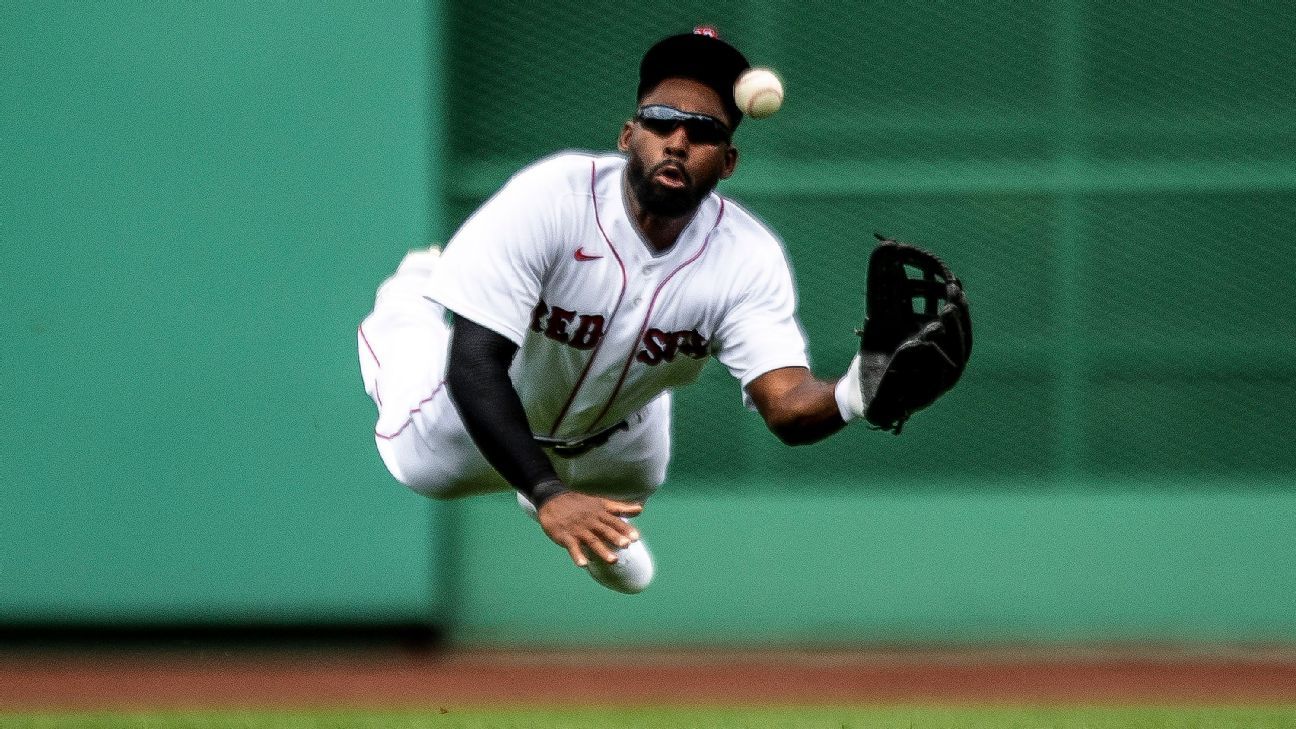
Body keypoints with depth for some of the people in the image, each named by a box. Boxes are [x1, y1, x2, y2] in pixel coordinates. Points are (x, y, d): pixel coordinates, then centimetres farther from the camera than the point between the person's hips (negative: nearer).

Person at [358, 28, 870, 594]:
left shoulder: (749, 258, -32)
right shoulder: (550, 200, -40)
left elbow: (788, 407, -42)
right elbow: (475, 363, -42)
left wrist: (851, 396, -68)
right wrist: (547, 494, -54)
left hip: (611, 435, 4)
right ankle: (407, 305, 38)